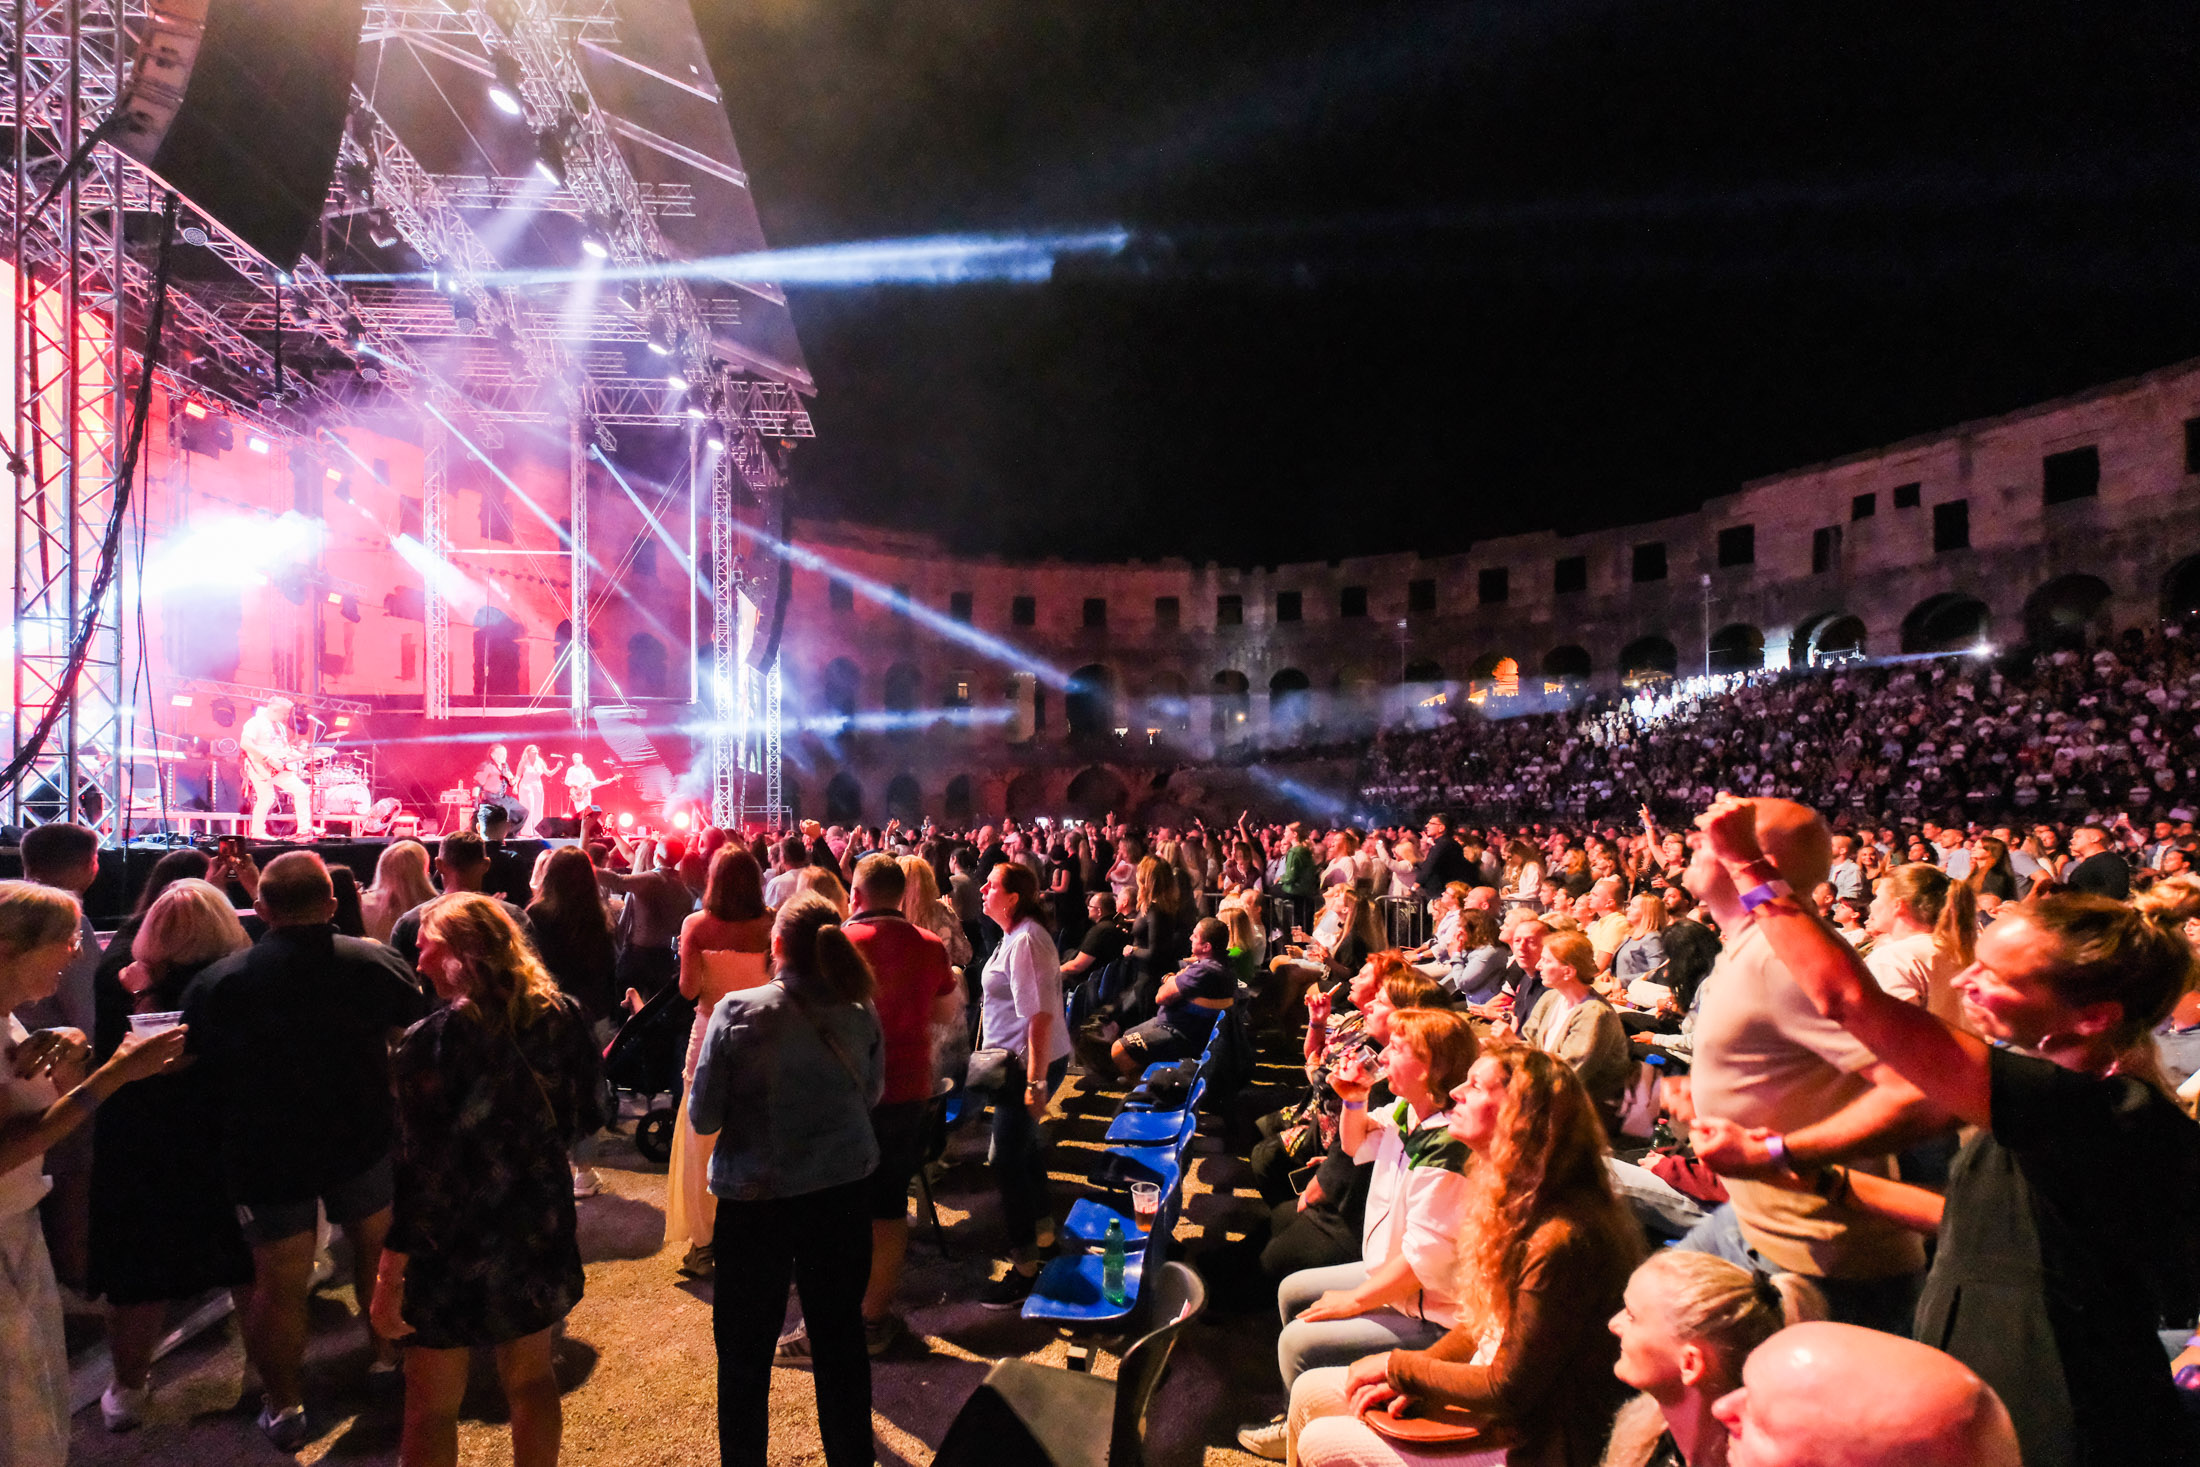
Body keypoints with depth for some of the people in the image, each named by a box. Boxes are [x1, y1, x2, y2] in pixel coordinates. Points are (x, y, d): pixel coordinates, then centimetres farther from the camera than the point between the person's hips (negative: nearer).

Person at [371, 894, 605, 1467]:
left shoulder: (433, 1041, -22)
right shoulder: (562, 1016, -8)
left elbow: (420, 1173, -20)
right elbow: (585, 1119, 3)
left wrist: (389, 1277, -12)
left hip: (453, 1247, -4)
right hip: (539, 1230, 5)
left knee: (431, 1404, 16)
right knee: (531, 1378, 22)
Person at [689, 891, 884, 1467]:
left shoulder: (738, 1011, -17)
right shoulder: (860, 1013, -9)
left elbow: (703, 1117, -10)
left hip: (756, 1198, -3)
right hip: (845, 1189, 3)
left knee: (745, 1349, 17)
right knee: (841, 1335, 19)